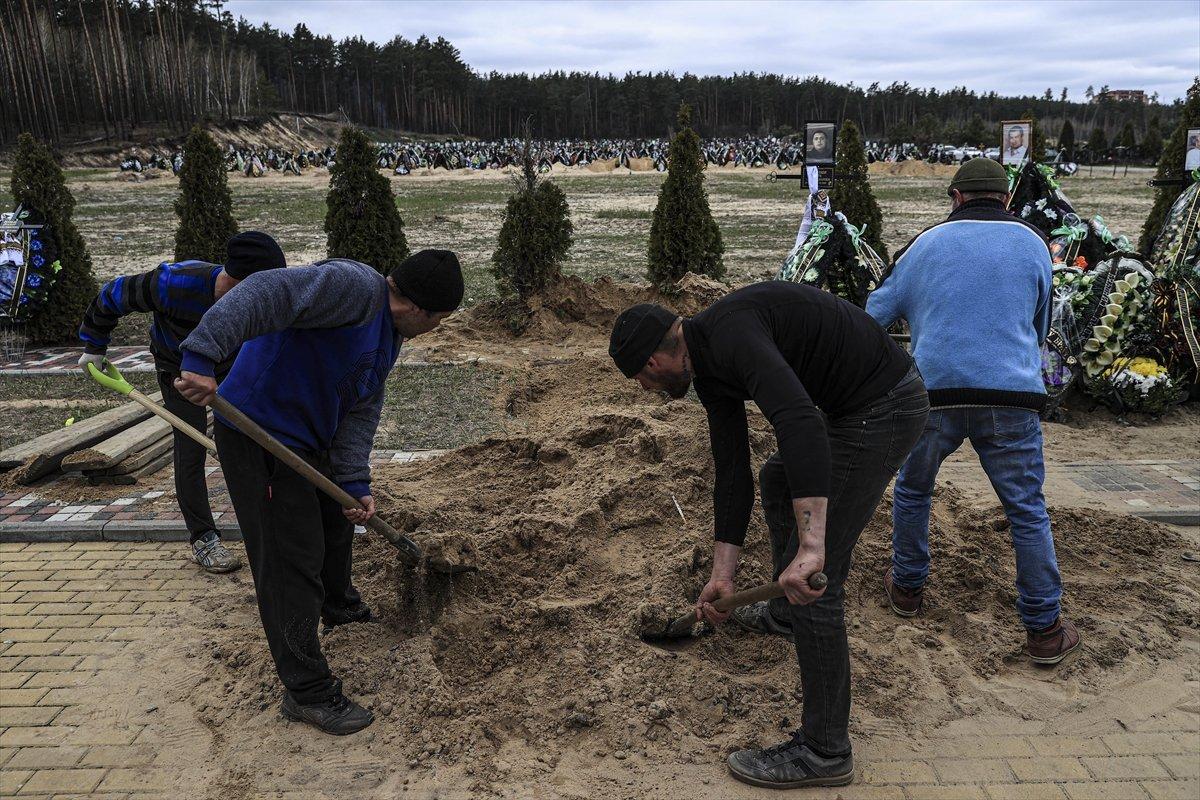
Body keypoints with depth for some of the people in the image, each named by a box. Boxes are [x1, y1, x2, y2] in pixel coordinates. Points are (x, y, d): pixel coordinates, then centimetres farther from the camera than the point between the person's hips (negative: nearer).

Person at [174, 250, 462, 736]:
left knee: (337, 518, 28)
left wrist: (355, 483, -3)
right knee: (292, 559, -7)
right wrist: (202, 359, -46)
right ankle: (306, 692, 5)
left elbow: (361, 412, 6)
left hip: (306, 440, 10)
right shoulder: (355, 286, -24)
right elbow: (263, 295, -37)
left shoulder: (389, 337, 8)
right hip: (257, 433, -10)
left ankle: (340, 606, 55)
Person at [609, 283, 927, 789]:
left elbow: (801, 423, -39)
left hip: (884, 407, -10)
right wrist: (723, 574, 12)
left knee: (814, 578, -8)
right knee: (777, 481, 31)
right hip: (854, 402, 10)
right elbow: (731, 473, 11)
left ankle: (824, 751, 5)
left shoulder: (730, 333, -24)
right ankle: (788, 614, 50)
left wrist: (811, 546, -44)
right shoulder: (709, 371, 8)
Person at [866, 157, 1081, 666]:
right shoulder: (1032, 244, 11)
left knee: (912, 490, 22)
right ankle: (1044, 629, 13)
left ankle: (907, 588, 32)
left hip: (934, 392, 0)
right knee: (1027, 511, 8)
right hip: (1011, 395, 0)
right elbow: (1039, 328, 21)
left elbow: (876, 313, 11)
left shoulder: (927, 243, 8)